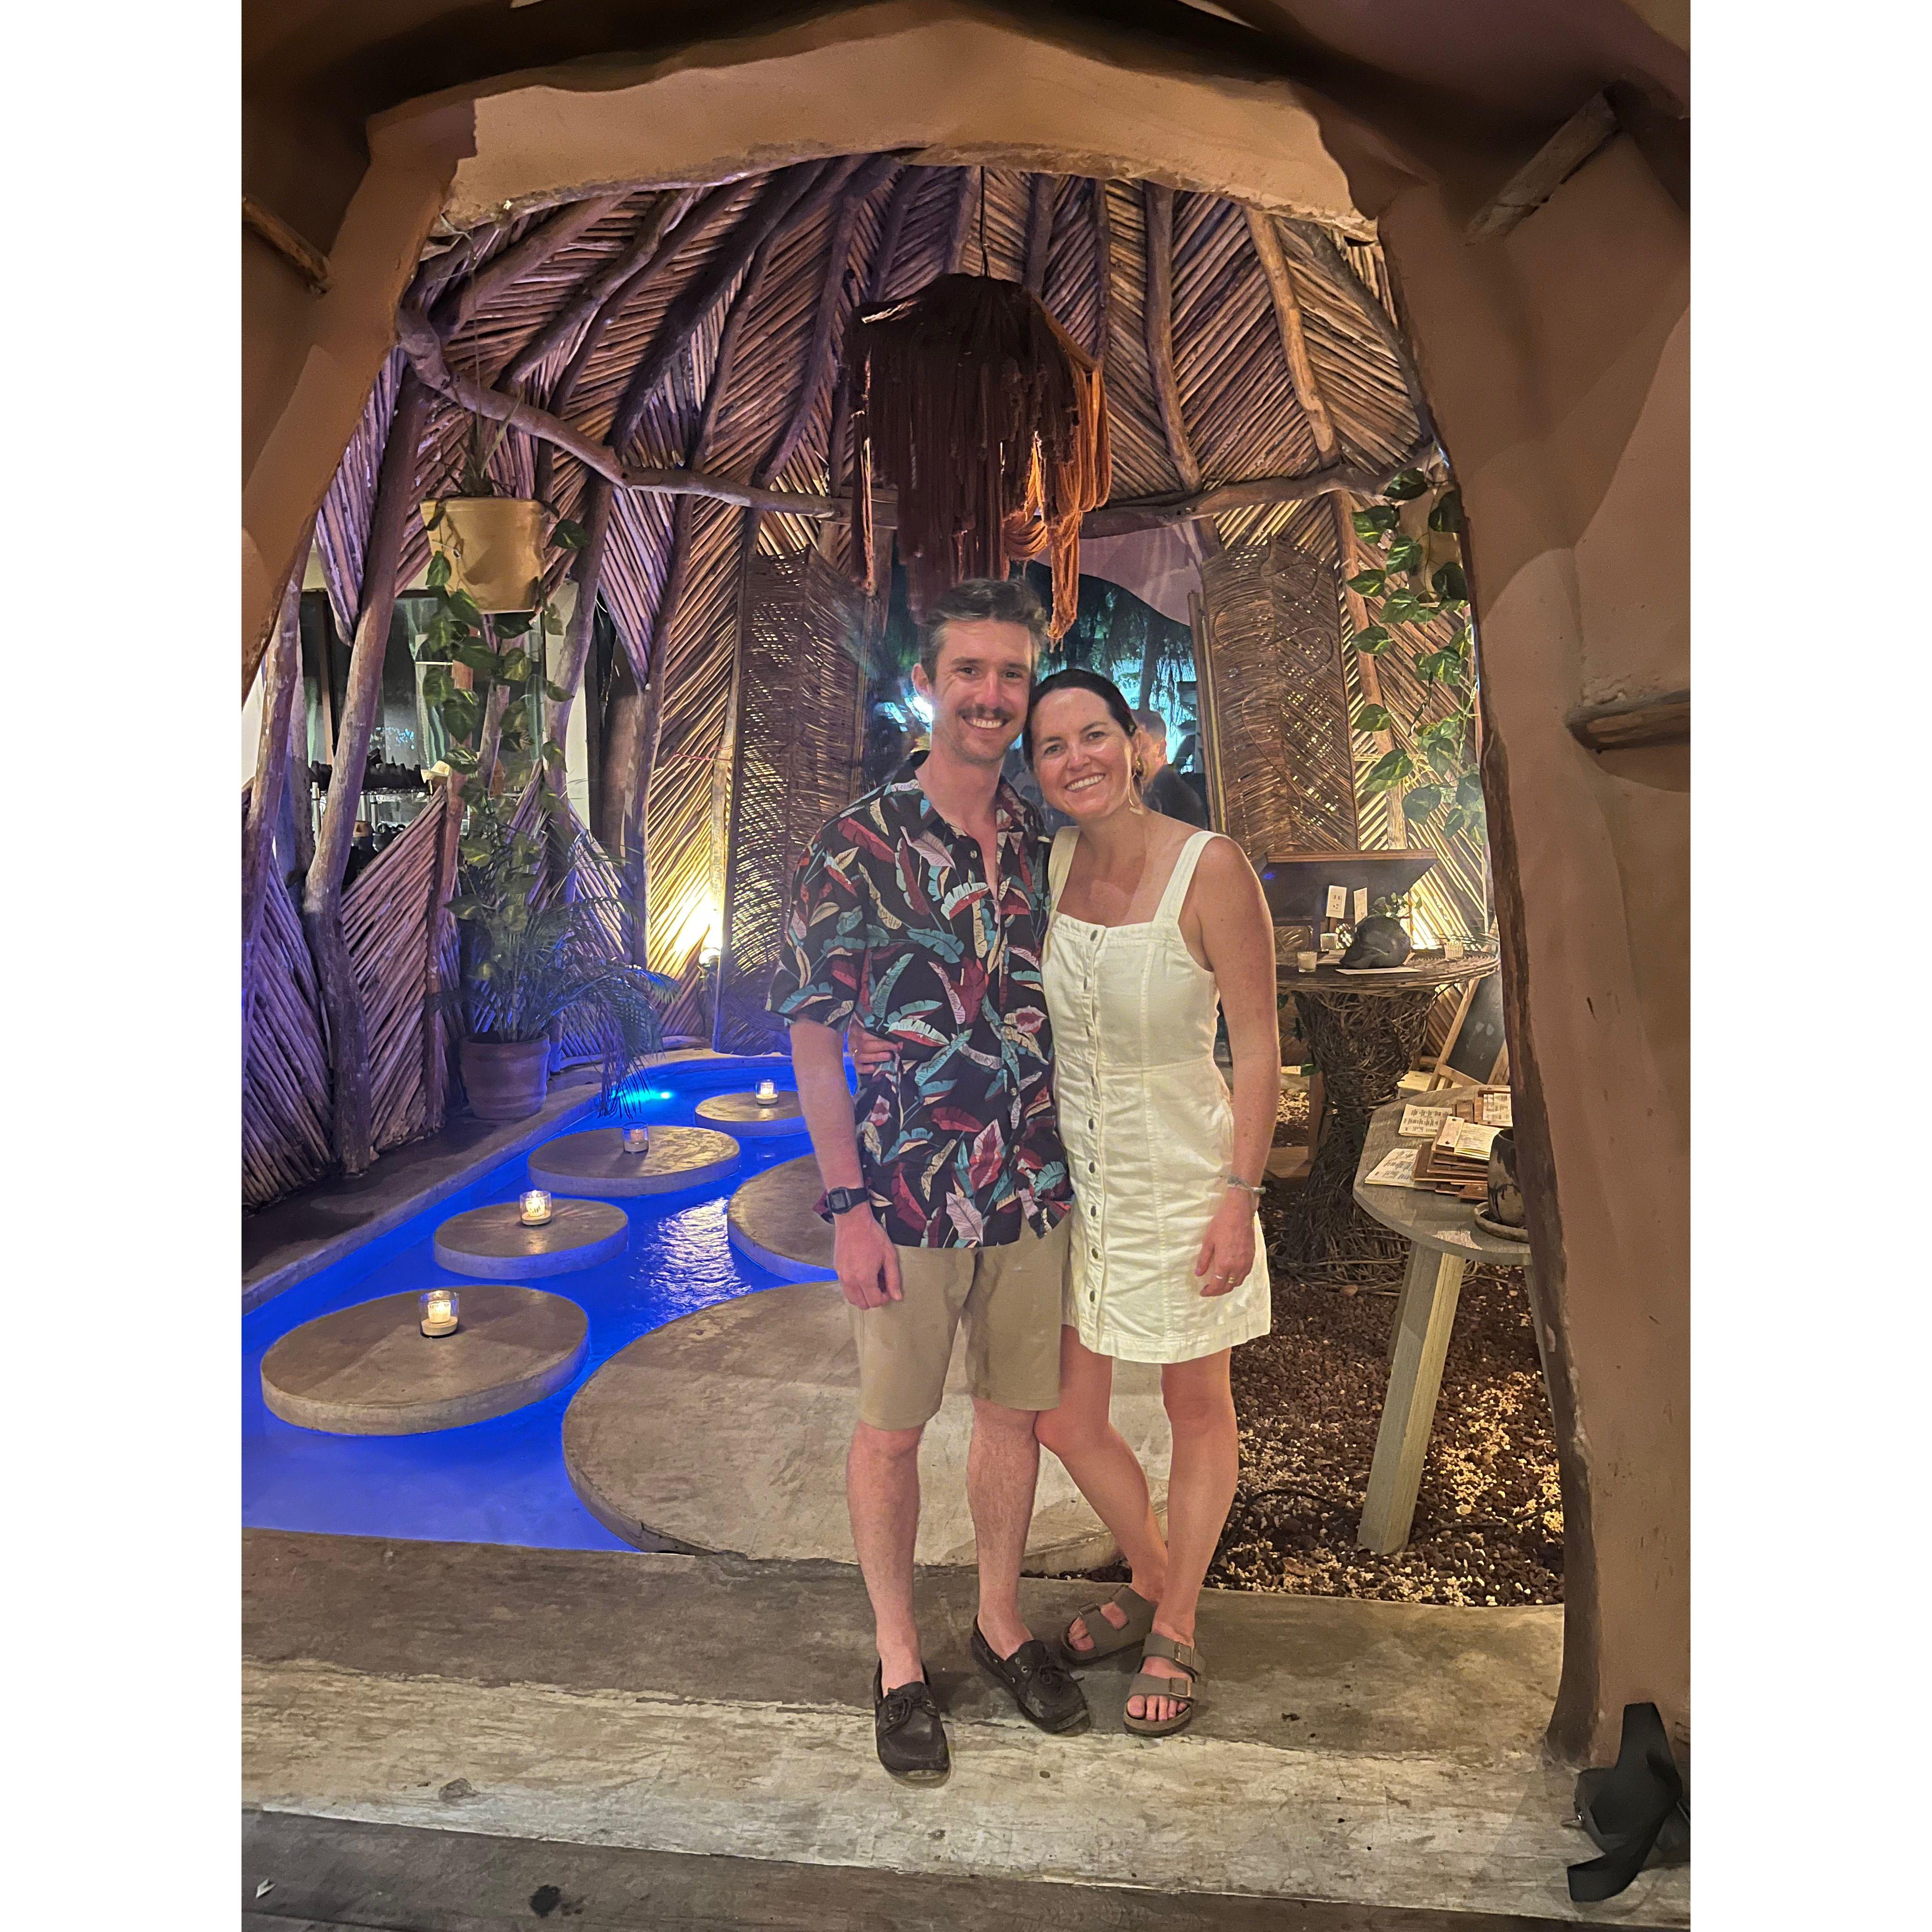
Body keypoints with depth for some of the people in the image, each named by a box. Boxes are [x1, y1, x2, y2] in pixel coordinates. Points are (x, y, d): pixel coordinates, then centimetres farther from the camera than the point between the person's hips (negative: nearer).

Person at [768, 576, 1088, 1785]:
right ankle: (899, 1653, 36)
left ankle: (1001, 1619, 42)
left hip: (1034, 1193, 4)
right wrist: (848, 1206, -12)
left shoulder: (1047, 844, 3)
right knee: (893, 1426, 13)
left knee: (1017, 1411, 18)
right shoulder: (860, 844, -10)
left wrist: (1078, 1161, 9)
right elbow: (813, 1036, -9)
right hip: (908, 1194, -4)